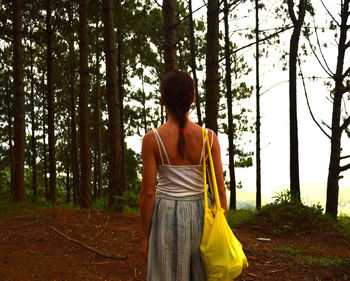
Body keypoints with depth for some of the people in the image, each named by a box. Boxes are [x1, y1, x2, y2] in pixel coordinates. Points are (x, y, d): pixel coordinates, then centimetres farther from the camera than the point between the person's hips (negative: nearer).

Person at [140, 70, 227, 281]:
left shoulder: (152, 139, -9)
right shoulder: (209, 137, -5)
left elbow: (148, 193, -9)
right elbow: (220, 189, -3)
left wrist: (145, 237, 1)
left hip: (166, 217, -2)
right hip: (200, 216, 2)